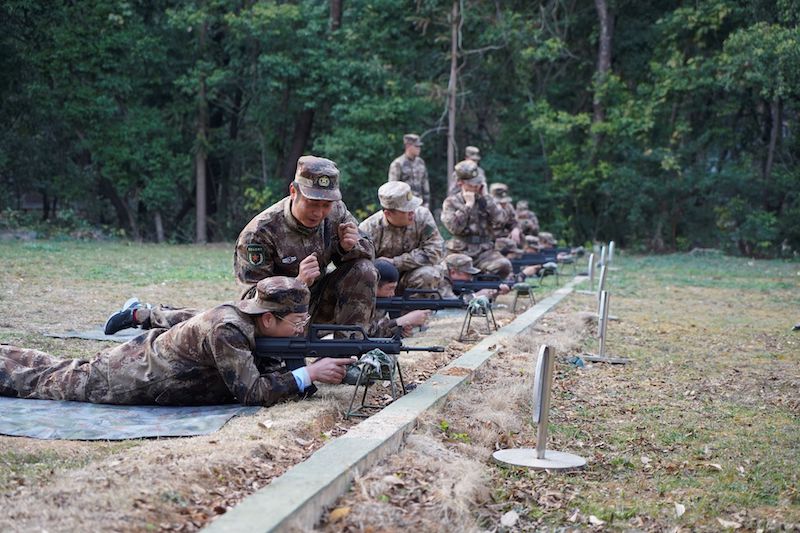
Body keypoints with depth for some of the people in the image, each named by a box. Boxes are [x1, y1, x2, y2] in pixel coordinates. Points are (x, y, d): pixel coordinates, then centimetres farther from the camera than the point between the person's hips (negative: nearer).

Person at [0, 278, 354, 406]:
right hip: (126, 379, -7)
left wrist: (324, 371, -20)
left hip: (152, 349, 8)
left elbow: (271, 371, -4)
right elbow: (251, 393, -35)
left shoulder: (250, 317, -10)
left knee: (57, 371, 30)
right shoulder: (226, 329, -35)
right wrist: (310, 373, -34)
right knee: (42, 380, 15)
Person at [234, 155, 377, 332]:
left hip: (319, 305, 4)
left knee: (363, 271, -15)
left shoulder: (336, 212, -10)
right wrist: (299, 283, -40)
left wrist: (350, 247, -22)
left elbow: (367, 251, 3)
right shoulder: (259, 233, -24)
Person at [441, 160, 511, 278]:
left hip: (484, 251, 2)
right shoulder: (451, 202, 6)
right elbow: (454, 227, -11)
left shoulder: (486, 201, 13)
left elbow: (500, 221, -4)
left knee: (504, 266, -27)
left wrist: (486, 198, -1)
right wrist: (468, 205, -7)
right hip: (460, 252, -2)